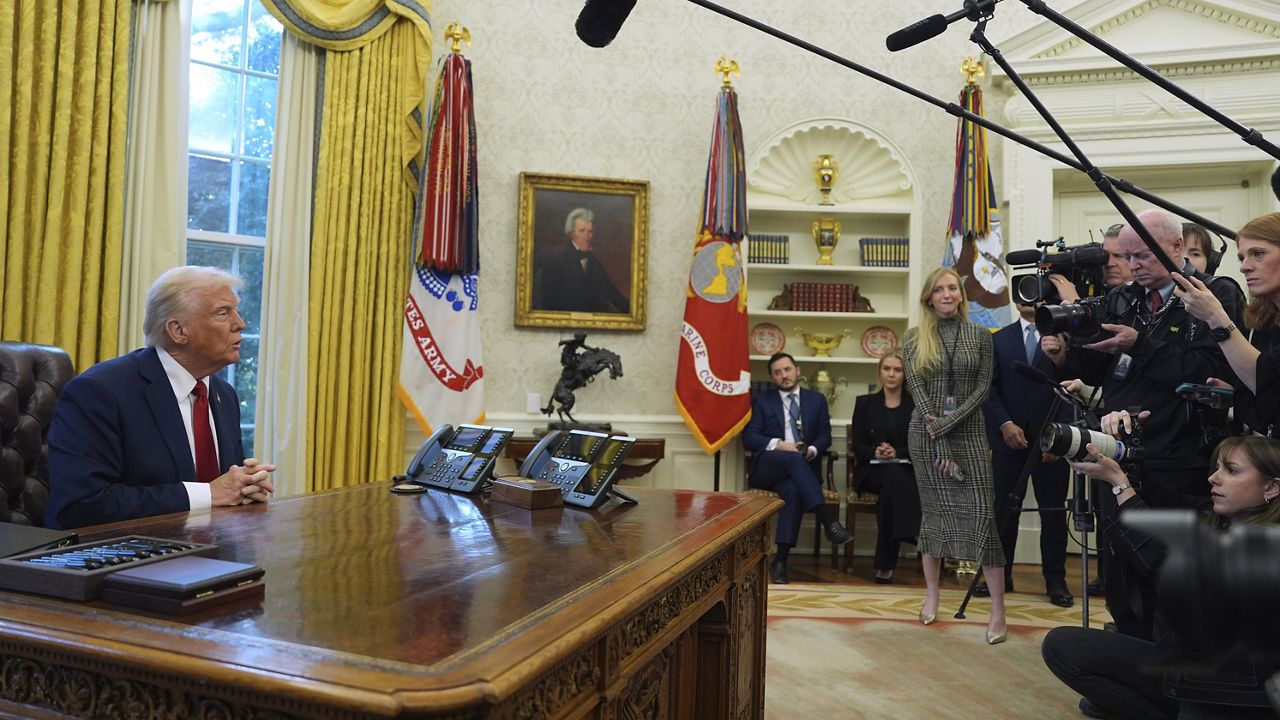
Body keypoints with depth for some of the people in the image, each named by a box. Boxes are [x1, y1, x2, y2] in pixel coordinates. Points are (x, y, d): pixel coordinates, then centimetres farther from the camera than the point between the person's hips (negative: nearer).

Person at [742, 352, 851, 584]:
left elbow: (825, 436, 12)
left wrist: (812, 450, -11)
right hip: (766, 467, -1)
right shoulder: (761, 400, 14)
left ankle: (780, 561, -34)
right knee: (793, 458, -36)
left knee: (793, 490, -36)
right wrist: (778, 445, -14)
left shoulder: (816, 399, 19)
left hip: (802, 467, 1)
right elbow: (749, 438, 3)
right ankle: (828, 521, -44)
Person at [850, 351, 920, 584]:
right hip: (871, 471, 0)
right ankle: (887, 560, -30)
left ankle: (885, 563, -33)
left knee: (893, 477, -36)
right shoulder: (864, 403, 11)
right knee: (891, 478, -35)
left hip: (906, 471, 0)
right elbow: (857, 446, 6)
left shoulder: (916, 405, 7)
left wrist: (897, 452, -16)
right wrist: (875, 452, -15)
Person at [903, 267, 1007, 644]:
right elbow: (917, 389, -3)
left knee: (982, 512, -9)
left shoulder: (980, 336, 5)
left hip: (969, 431, -1)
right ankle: (932, 595, 19)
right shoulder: (914, 338, 4)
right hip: (926, 433, 1)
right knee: (933, 511, 7)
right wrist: (940, 443, -11)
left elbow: (983, 387, -1)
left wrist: (948, 424, -13)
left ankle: (998, 609, -5)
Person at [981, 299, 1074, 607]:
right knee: (1004, 509, 5)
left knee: (1054, 511, 5)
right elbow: (989, 387, 4)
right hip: (1009, 437, 2)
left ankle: (1055, 579, 15)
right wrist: (1004, 424, -10)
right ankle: (1000, 575, 15)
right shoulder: (999, 339, 9)